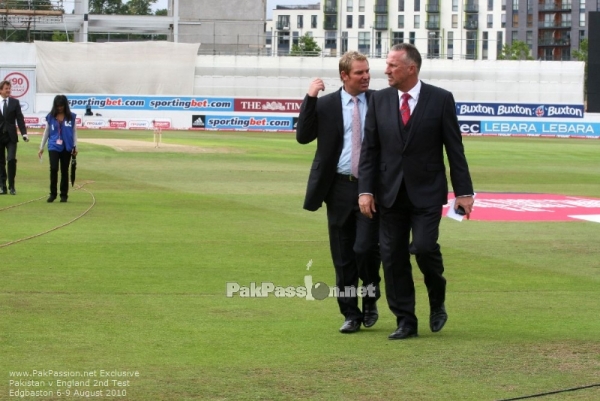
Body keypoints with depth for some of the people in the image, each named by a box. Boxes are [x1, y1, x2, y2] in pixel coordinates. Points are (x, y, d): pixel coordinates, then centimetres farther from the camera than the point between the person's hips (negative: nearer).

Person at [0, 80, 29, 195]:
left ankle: (12, 186, -3)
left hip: (11, 136, 0)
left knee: (11, 160, -11)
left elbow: (20, 119, 3)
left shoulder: (15, 102, 5)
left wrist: (24, 133, -8)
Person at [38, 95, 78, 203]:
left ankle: (64, 195, 14)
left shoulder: (71, 116, 2)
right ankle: (52, 193, 0)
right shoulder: (50, 117, 3)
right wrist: (41, 147, 12)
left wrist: (75, 146, 0)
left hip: (67, 148, 0)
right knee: (53, 169, -12)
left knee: (64, 171, 6)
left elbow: (74, 131, 6)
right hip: (53, 147, 0)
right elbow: (46, 132, 11)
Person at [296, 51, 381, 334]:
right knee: (343, 257, 6)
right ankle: (350, 315, 16)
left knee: (366, 247, -12)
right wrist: (309, 99, -10)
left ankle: (371, 297, 15)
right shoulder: (325, 105, 3)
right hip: (340, 187, 1)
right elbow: (303, 136, -4)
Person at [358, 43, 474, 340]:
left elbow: (454, 148, -2)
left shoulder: (440, 99, -4)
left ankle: (437, 301, 12)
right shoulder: (379, 100, 4)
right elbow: (369, 149, 5)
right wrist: (365, 190, -4)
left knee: (423, 247, -17)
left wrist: (463, 192, -5)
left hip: (427, 192, -3)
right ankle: (405, 322, 12)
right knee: (393, 258, 2)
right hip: (390, 193, 3)